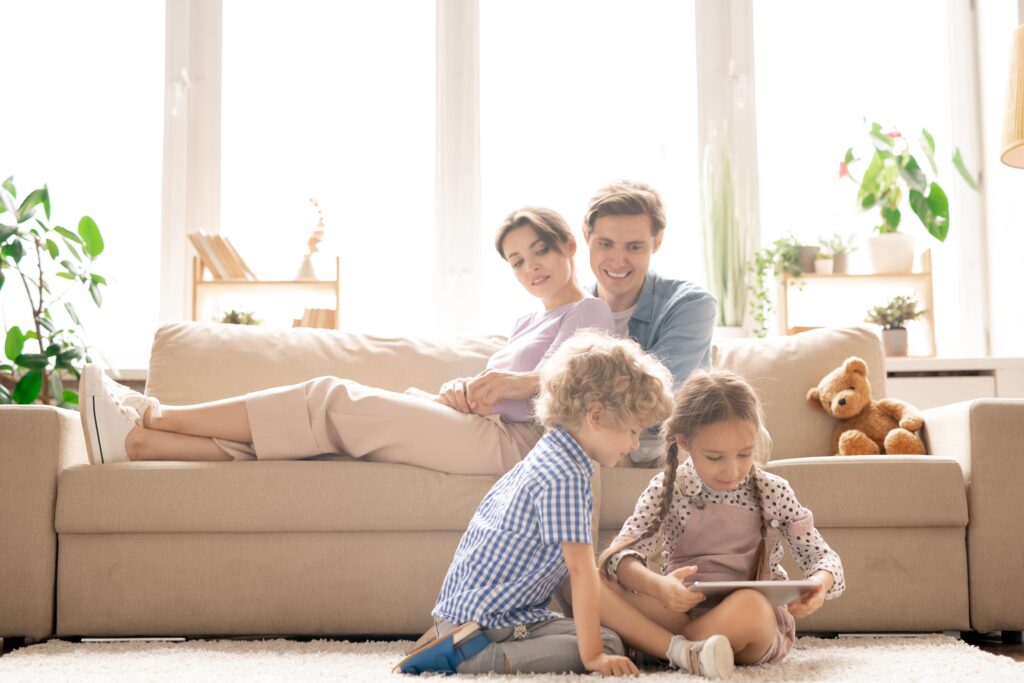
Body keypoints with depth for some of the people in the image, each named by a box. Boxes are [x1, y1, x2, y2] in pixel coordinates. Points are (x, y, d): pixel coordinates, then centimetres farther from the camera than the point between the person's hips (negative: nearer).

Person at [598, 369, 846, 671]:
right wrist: (657, 585, -33)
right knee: (602, 579, -23)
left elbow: (823, 556, 6)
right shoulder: (666, 490, -1)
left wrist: (820, 584, -18)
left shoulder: (773, 492, 0)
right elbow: (622, 554, -11)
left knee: (749, 605, -37)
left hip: (759, 619, 0)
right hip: (681, 613, 1)